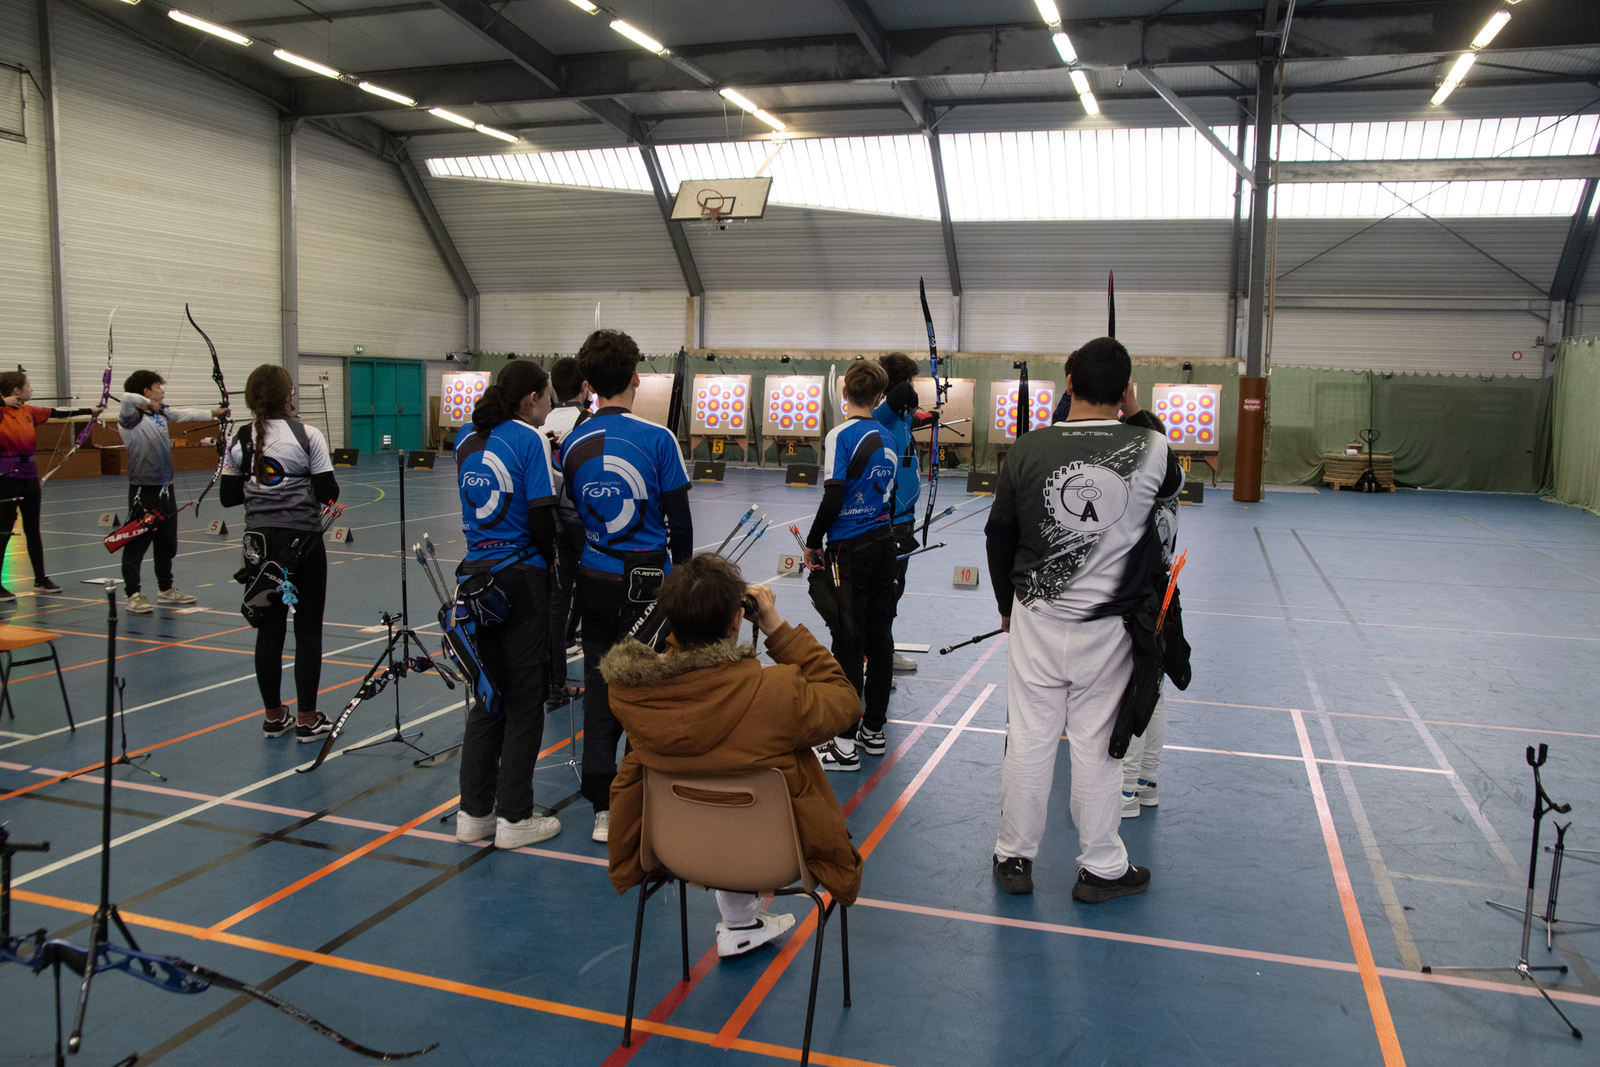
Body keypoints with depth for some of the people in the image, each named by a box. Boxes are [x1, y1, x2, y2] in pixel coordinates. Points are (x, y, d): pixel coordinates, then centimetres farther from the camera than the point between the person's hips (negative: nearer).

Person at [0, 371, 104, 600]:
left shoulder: (29, 411, 9)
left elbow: (57, 413, 19)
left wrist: (90, 411, 25)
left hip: (29, 474, 7)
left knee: (33, 529, 14)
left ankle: (41, 580, 23)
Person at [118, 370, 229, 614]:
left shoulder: (161, 413, 10)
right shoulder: (131, 418, -13)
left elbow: (186, 414, 25)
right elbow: (127, 397, -33)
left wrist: (213, 413, 36)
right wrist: (149, 405, -15)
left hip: (165, 488, 8)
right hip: (144, 490, -8)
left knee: (167, 543, 17)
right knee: (137, 544, -2)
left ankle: (166, 590, 29)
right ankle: (133, 595, 4)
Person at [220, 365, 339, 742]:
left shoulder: (239, 441, 0)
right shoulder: (307, 435, -10)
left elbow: (228, 497, 4)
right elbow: (328, 493, -10)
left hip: (260, 541, 4)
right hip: (303, 541, -4)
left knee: (269, 628, 11)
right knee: (308, 628, 5)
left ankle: (274, 716, 20)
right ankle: (306, 719, 9)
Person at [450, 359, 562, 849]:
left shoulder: (467, 440, 10)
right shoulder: (530, 439, -10)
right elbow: (541, 520, -13)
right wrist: (550, 560, 4)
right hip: (520, 580, -6)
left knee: (486, 696, 14)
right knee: (524, 700, 4)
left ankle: (474, 812, 20)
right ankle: (515, 818, 11)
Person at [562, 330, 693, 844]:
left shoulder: (573, 444, 1)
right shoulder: (657, 439, -11)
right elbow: (679, 518, -7)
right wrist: (683, 571, 8)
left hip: (595, 582, 4)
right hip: (648, 580, -3)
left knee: (599, 684, 10)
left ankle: (603, 806, 15)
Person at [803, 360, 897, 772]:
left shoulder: (841, 435, -12)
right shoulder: (885, 438, 8)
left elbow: (833, 497, -16)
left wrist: (813, 543, -7)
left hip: (851, 551, -7)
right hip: (884, 544, 7)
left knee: (848, 644, -3)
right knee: (880, 638, 12)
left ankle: (846, 744, 2)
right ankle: (874, 729, 22)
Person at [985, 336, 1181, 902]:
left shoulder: (1027, 449, -7)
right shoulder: (1151, 448, -11)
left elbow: (998, 535, 3)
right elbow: (1170, 491, 14)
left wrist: (1007, 606, 18)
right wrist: (1130, 419, 20)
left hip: (1036, 621, 1)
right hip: (1109, 626, -1)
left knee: (1028, 739, 11)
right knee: (1098, 744, 10)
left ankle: (1014, 857, 25)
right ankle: (1101, 868, 25)